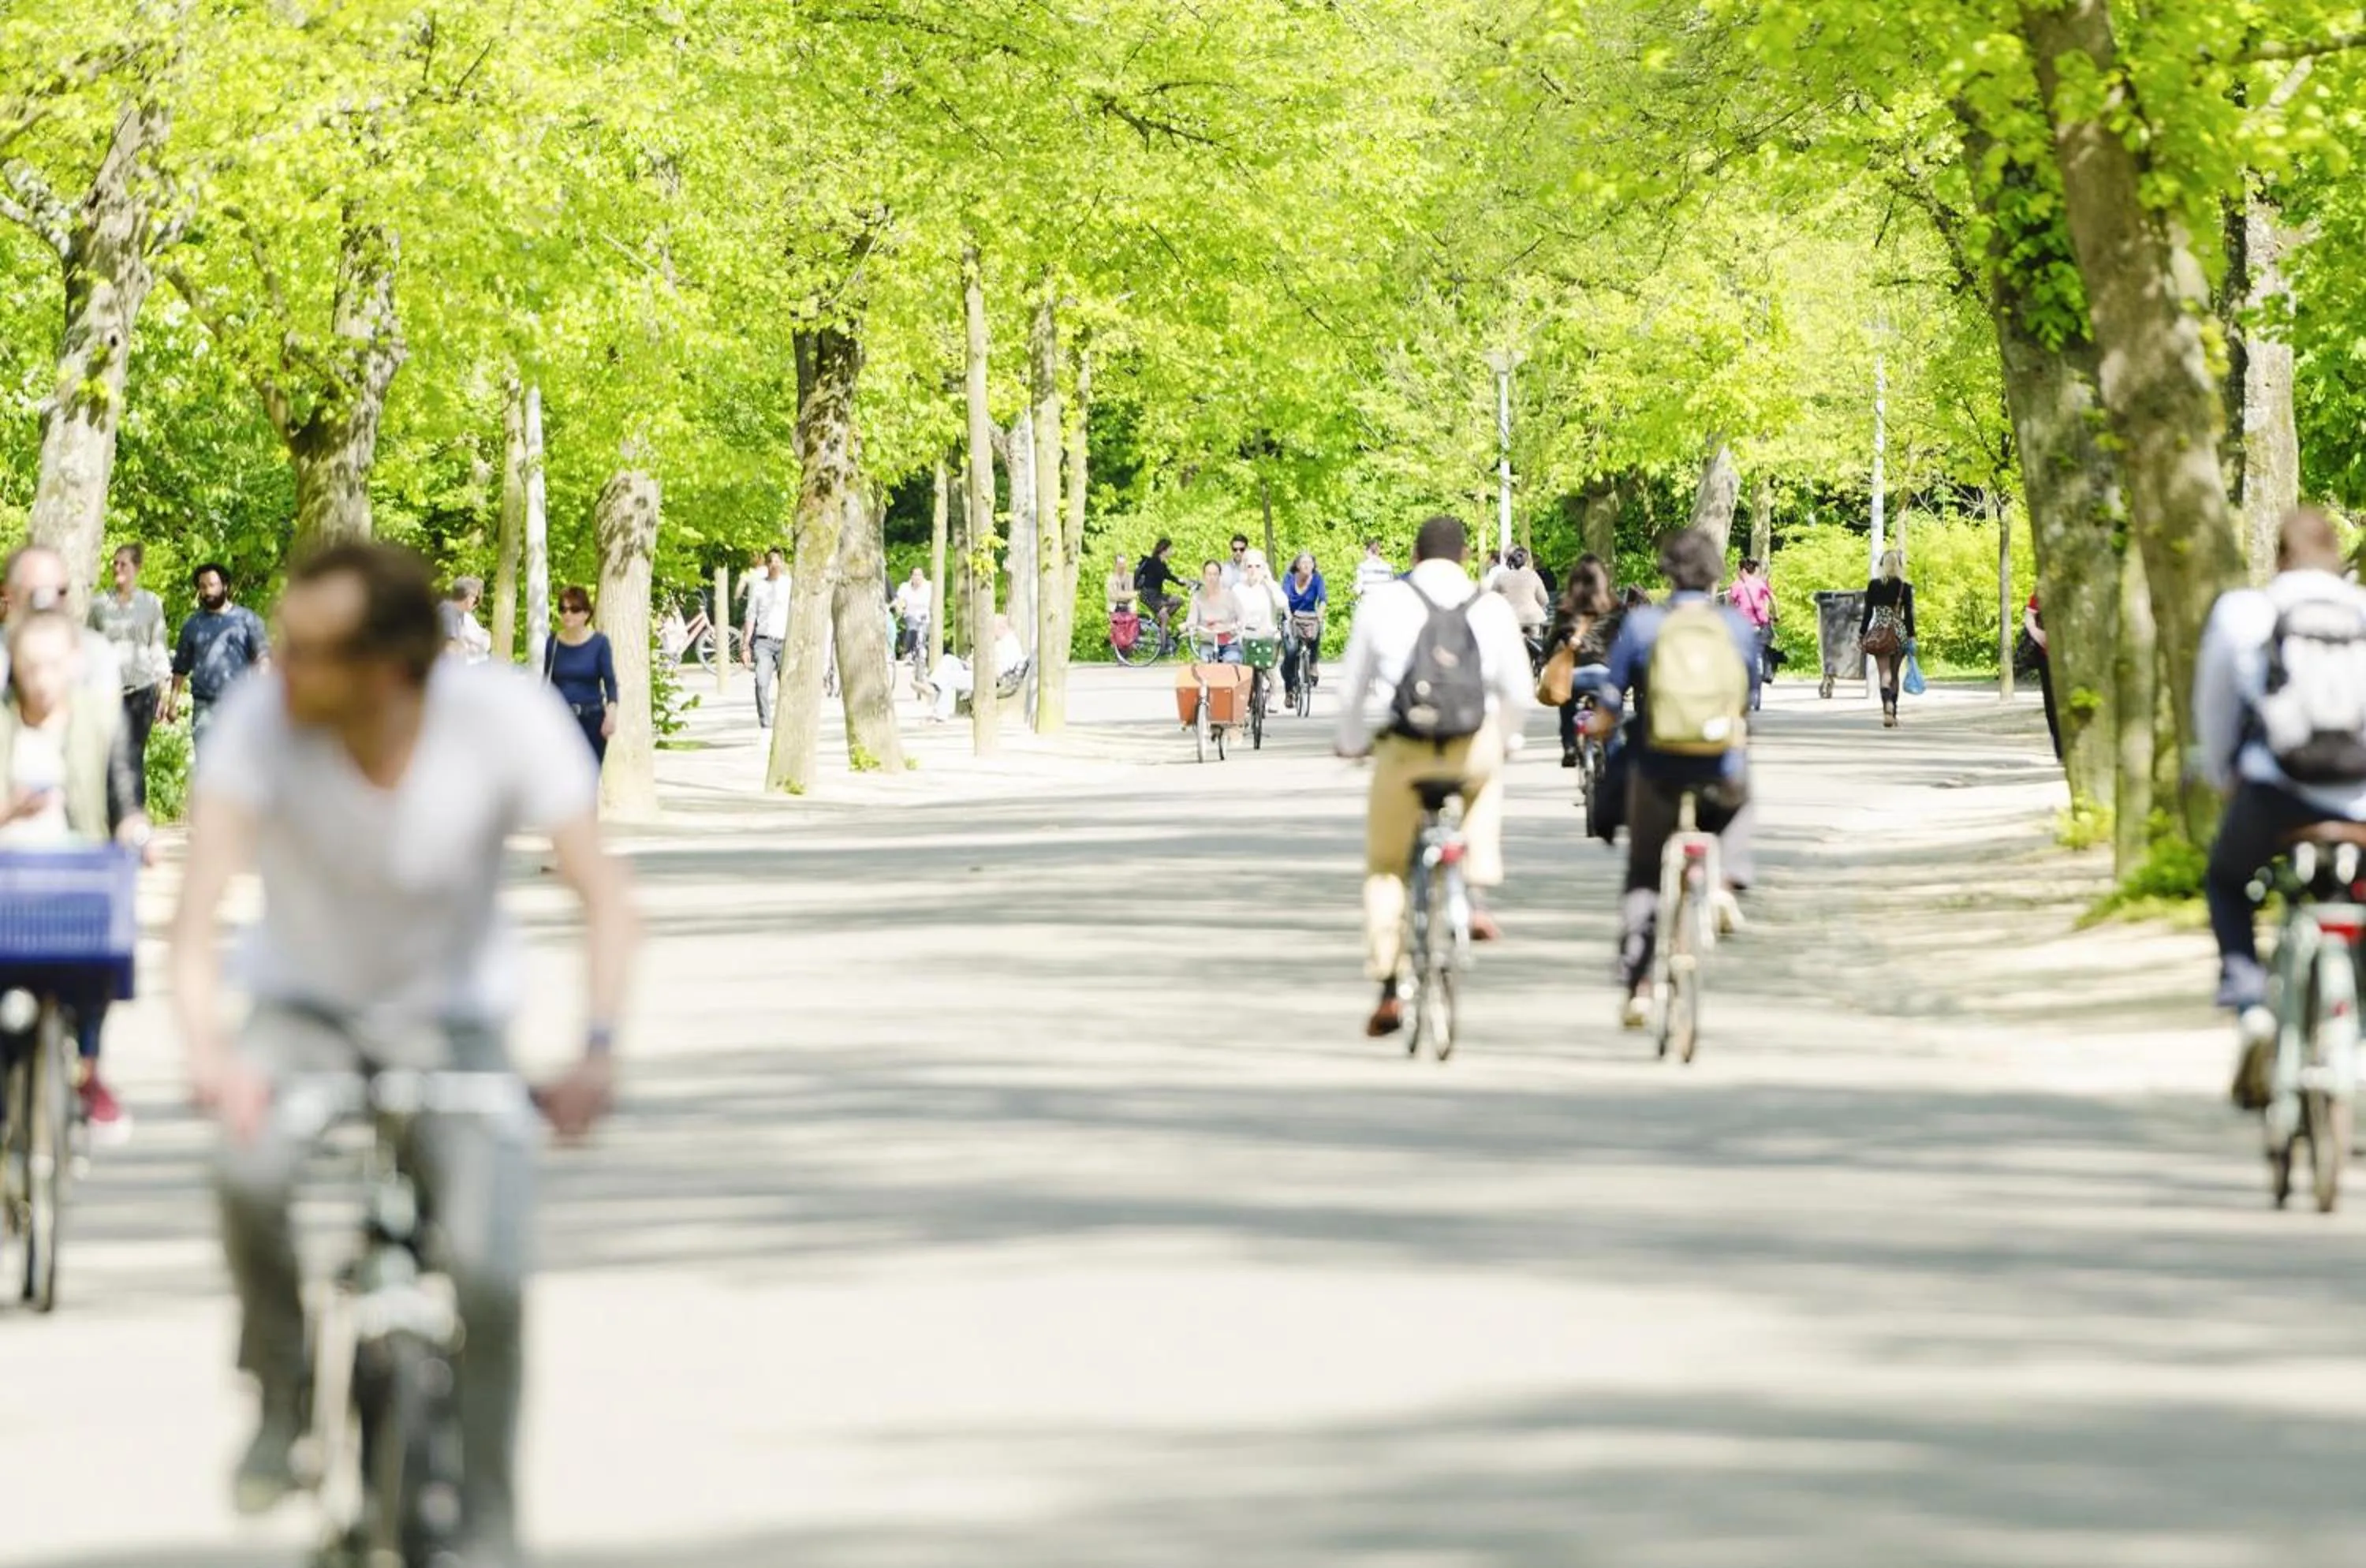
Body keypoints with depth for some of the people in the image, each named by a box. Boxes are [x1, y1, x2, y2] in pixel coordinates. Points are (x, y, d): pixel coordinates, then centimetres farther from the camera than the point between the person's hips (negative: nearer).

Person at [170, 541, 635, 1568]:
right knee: (251, 1173, -32)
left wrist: (596, 1048, -37)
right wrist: (207, 1048, -49)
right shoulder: (261, 722, -25)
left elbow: (602, 893, -22)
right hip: (303, 1008, 0)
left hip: (455, 1018, 0)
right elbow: (198, 911, -31)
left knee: (488, 1270, -20)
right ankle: (282, 1404, -5)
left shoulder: (504, 719, -24)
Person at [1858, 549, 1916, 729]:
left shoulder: (1874, 585, -2)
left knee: (1884, 673, -7)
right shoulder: (1904, 587, -2)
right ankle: (1892, 713, 19)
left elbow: (1868, 612, 0)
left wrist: (1861, 634, 8)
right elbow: (1908, 614, -1)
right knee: (1894, 674, 14)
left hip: (1879, 632, -1)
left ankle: (1888, 703, -33)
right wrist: (1911, 637, 6)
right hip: (1899, 632, 1)